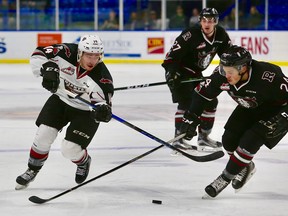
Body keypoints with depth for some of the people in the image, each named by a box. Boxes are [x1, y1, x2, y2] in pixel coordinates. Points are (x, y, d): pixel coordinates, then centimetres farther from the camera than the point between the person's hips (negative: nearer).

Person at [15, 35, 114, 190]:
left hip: (85, 112, -3)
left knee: (70, 149, -10)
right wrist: (48, 69, -41)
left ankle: (83, 162, 28)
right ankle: (32, 171, 17)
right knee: (44, 134, -8)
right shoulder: (67, 53, -25)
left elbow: (102, 101, -30)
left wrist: (103, 111, -54)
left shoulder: (102, 77, -30)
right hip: (60, 100, 3)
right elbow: (38, 55, -22)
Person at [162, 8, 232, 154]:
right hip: (179, 72, -8)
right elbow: (173, 53, -28)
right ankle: (178, 139, -19)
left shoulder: (221, 35, -7)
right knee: (186, 102, -21)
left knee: (211, 102, 9)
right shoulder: (191, 35, -27)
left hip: (195, 73, 8)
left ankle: (204, 137, 21)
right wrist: (170, 71, -37)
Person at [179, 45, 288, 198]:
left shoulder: (268, 77, -39)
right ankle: (245, 167, 27)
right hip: (250, 109, 6)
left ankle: (226, 178, -1)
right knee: (229, 140, -3)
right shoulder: (222, 75, -23)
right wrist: (191, 118, -15)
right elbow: (202, 92, -10)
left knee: (248, 143, -20)